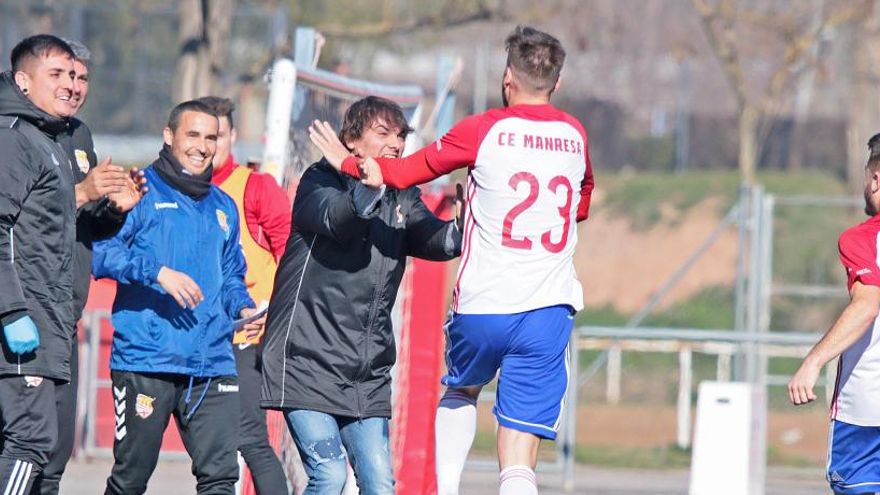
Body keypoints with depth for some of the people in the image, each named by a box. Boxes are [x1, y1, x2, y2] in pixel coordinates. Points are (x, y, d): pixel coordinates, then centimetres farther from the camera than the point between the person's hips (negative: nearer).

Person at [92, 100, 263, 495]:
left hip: (212, 364, 5)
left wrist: (243, 309, 7)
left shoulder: (223, 207, 19)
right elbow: (100, 251, -12)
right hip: (145, 360, -5)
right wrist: (157, 272, -22)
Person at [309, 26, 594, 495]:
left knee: (460, 392, 31)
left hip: (481, 308, -1)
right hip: (549, 312, 1)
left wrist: (349, 162, 23)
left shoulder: (484, 130, -3)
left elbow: (406, 170, 6)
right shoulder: (576, 136, 9)